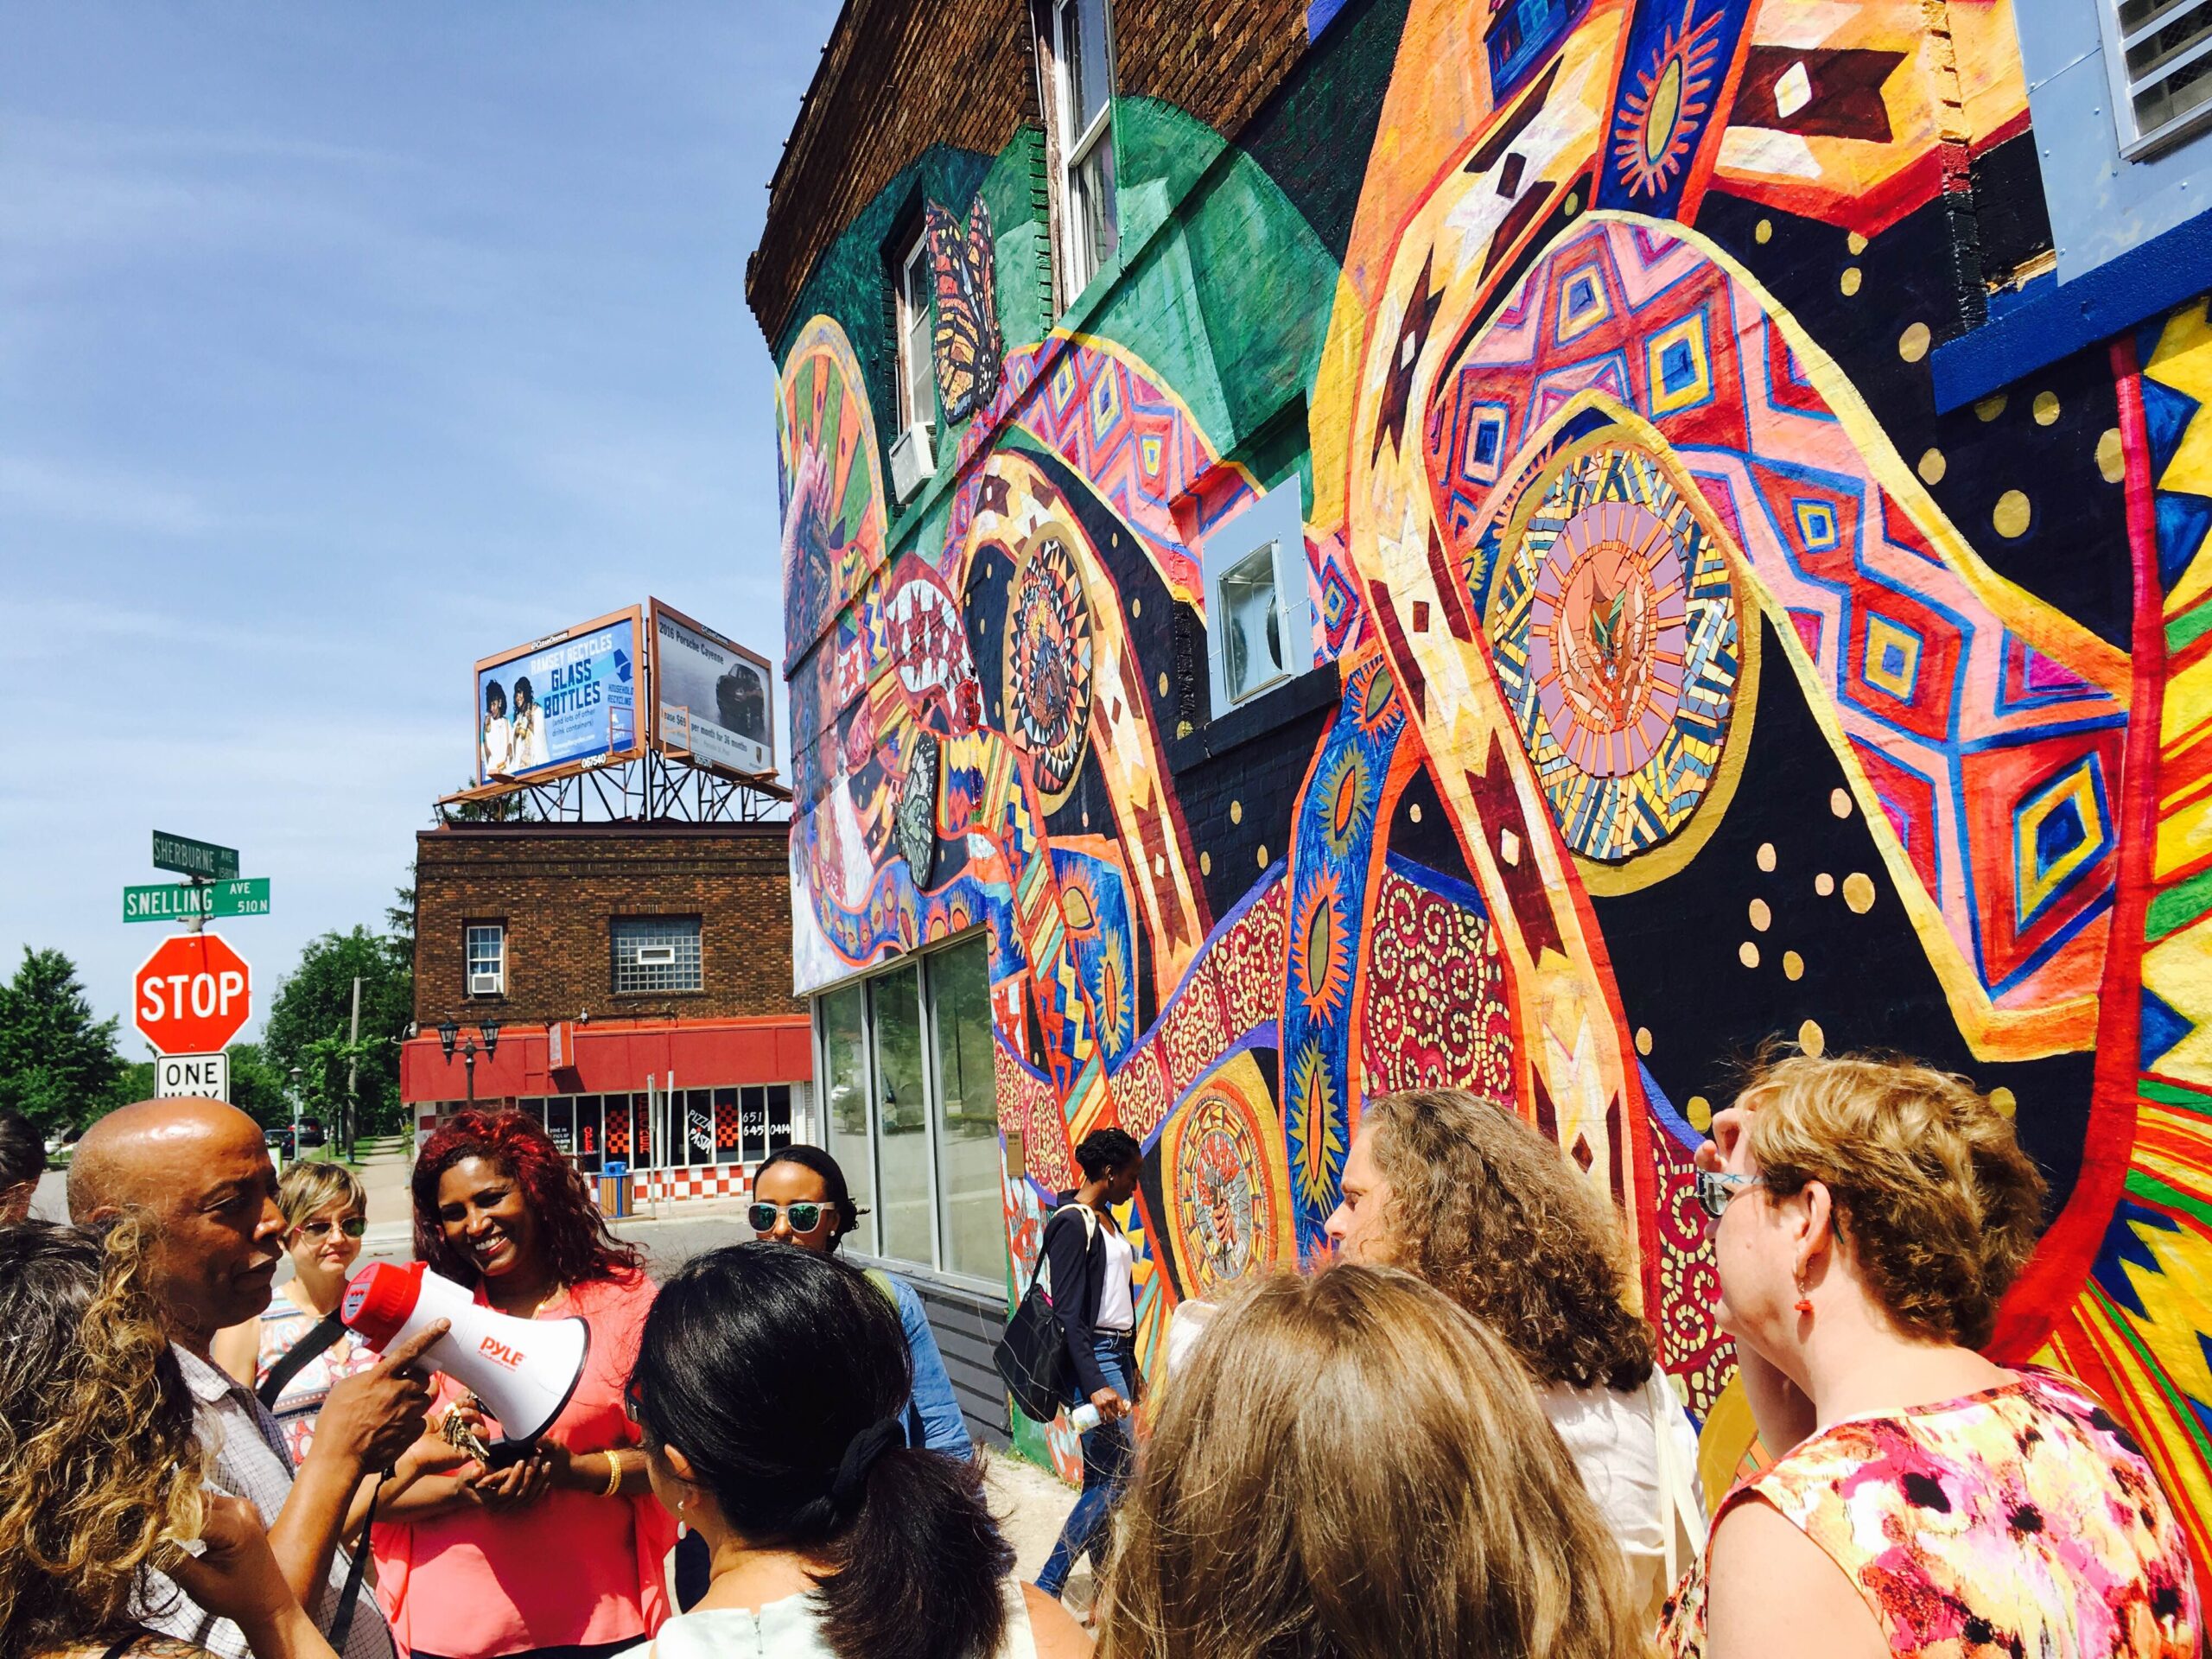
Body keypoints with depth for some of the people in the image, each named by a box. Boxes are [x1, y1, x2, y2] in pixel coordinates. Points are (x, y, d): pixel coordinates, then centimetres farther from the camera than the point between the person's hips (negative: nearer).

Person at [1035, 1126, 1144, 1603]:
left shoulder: (1106, 1219, 12)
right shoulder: (1072, 1224, -15)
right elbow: (1069, 1315, -19)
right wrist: (1094, 1384, -25)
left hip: (1117, 1354, 9)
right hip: (1092, 1358, -9)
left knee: (1101, 1476, 12)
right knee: (1118, 1475, -9)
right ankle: (1046, 1589, -1)